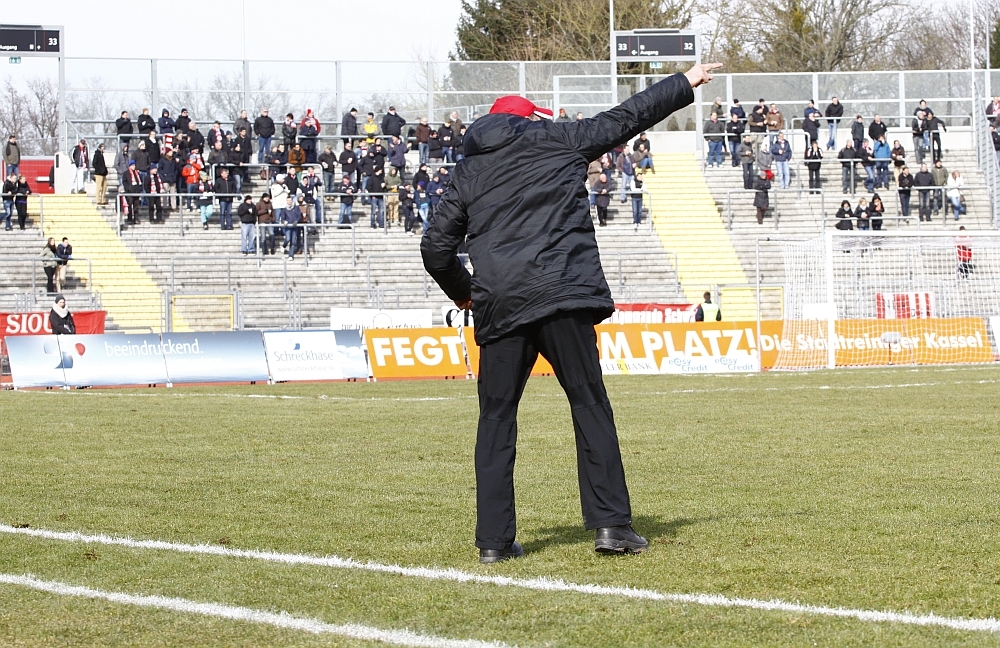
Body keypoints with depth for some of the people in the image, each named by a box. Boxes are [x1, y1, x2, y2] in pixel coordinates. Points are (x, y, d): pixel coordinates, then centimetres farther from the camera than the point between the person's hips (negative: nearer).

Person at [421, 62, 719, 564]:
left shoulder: (469, 171, 19)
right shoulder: (556, 141, 13)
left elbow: (436, 246, 16)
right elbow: (626, 118, 19)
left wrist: (461, 292, 33)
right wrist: (685, 85, 30)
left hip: (497, 306, 3)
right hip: (562, 297, -2)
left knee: (496, 418, 7)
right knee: (590, 406, 3)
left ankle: (494, 538, 2)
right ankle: (610, 522, -3)